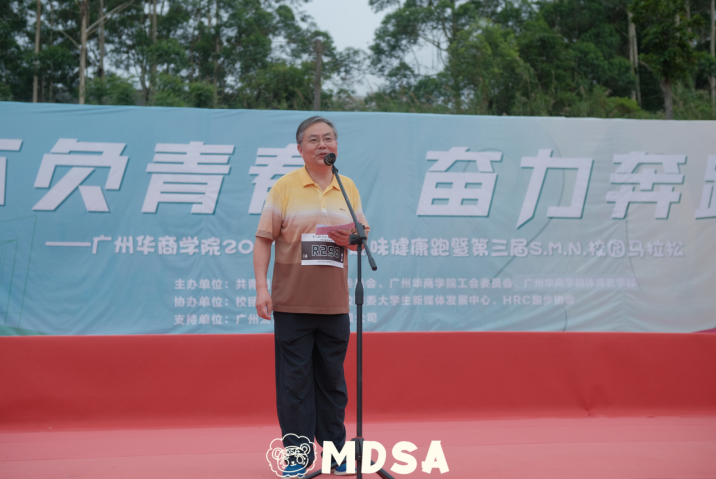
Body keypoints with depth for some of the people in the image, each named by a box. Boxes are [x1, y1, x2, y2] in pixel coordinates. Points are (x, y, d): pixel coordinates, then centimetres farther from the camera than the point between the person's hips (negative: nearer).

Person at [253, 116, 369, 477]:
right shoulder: (284, 187, -1)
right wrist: (261, 287, -11)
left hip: (334, 303, 3)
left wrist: (352, 240, -9)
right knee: (294, 379, 0)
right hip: (292, 301, -3)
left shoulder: (348, 188, 10)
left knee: (332, 379, 9)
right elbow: (264, 239, -3)